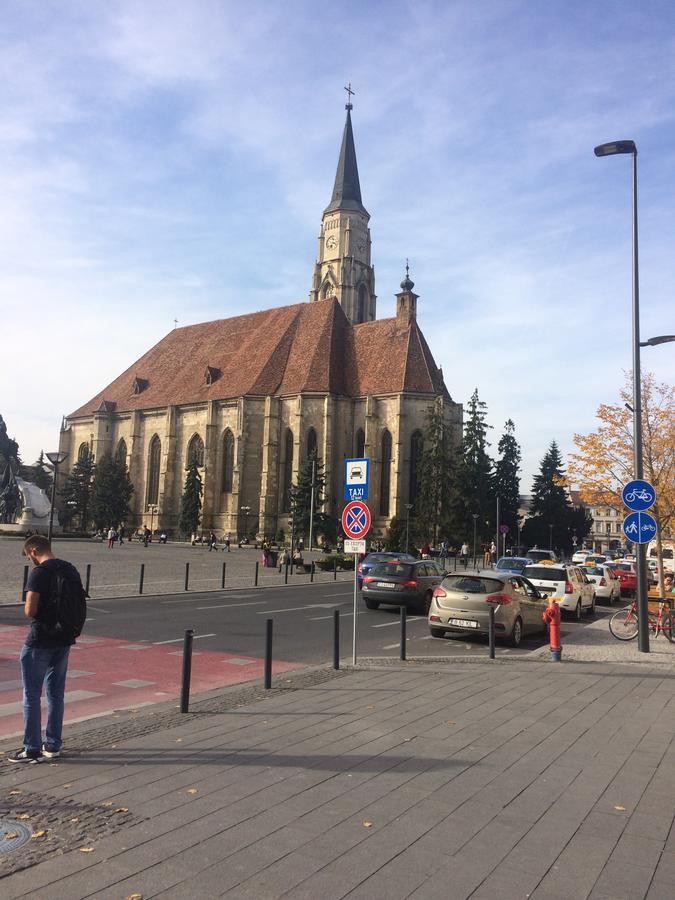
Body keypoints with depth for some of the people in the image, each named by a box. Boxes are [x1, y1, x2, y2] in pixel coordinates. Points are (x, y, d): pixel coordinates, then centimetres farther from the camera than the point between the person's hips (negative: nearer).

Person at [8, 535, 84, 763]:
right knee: (56, 694, 15)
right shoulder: (71, 570, 7)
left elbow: (30, 610, -20)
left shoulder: (39, 573, -16)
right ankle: (53, 745, 21)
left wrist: (27, 608, 1)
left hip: (39, 643, -7)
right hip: (64, 640, 7)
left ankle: (32, 749, 10)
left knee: (31, 695, 5)